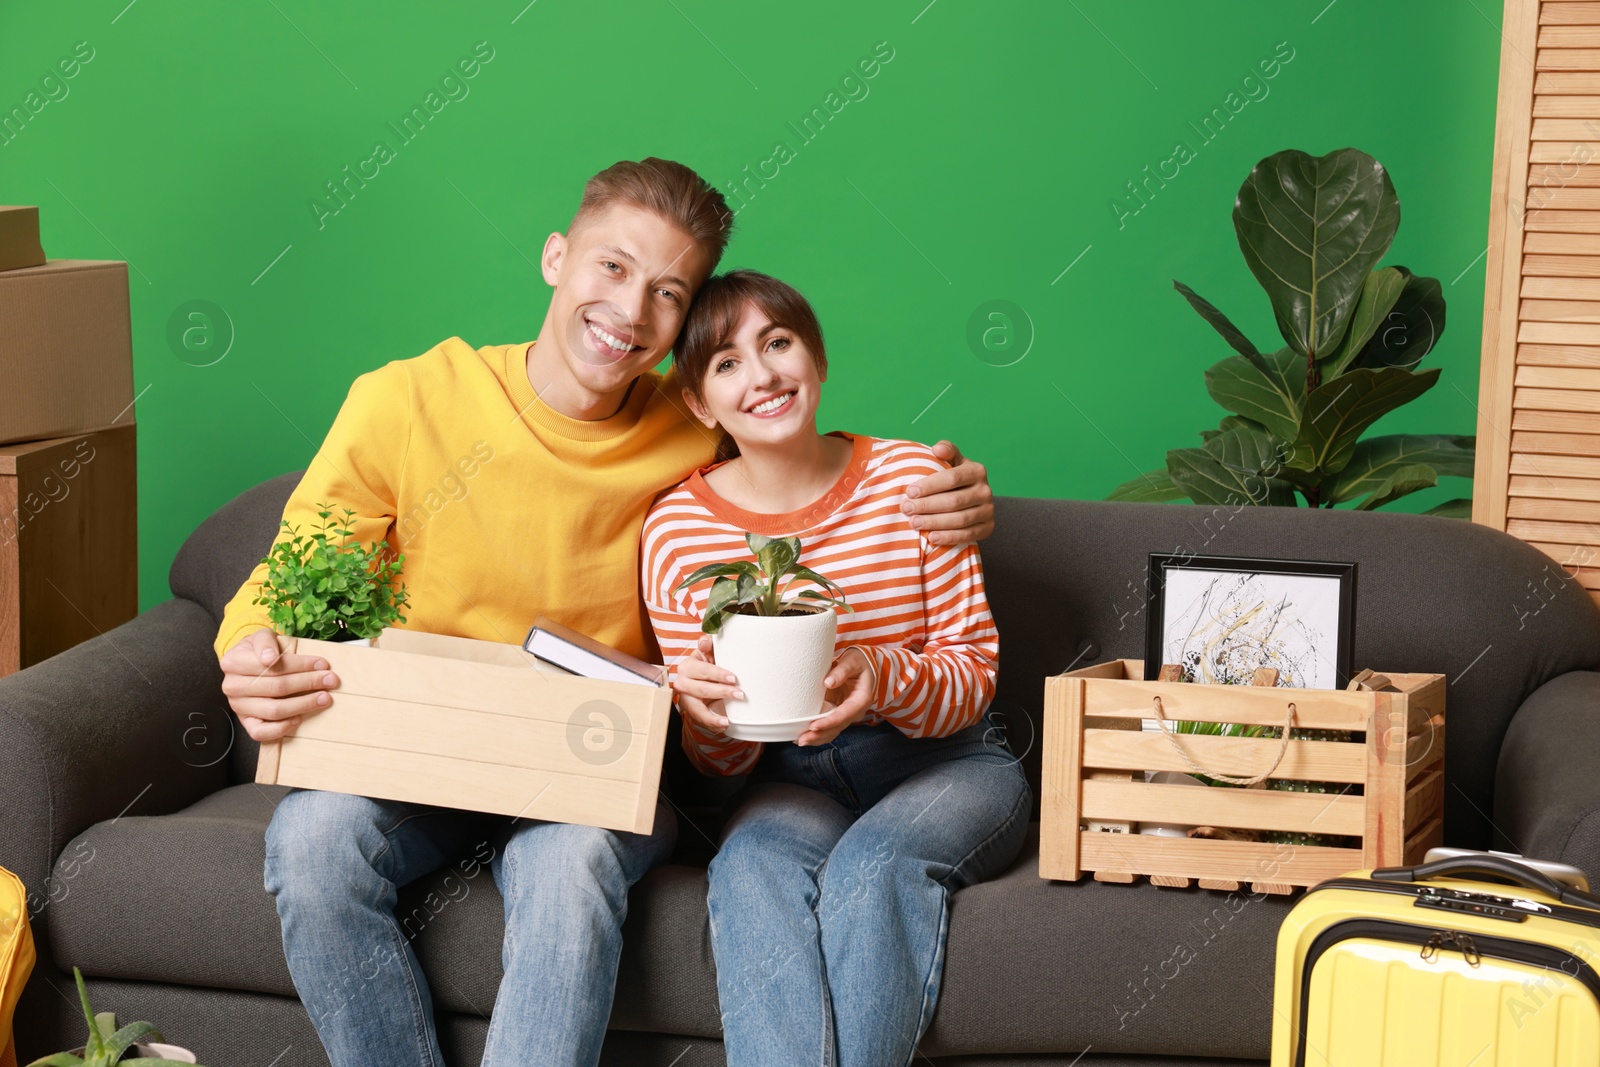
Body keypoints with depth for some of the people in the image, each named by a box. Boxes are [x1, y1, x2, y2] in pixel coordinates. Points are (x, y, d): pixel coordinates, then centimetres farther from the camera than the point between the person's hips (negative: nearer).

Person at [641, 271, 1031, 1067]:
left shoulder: (913, 479, -5)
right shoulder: (675, 530, -3)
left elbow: (974, 674, -3)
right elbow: (719, 762, 3)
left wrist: (885, 680, -26)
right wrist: (708, 714, -23)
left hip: (943, 762, -1)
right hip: (792, 780, 1)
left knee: (873, 864, -33)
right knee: (754, 865, -33)